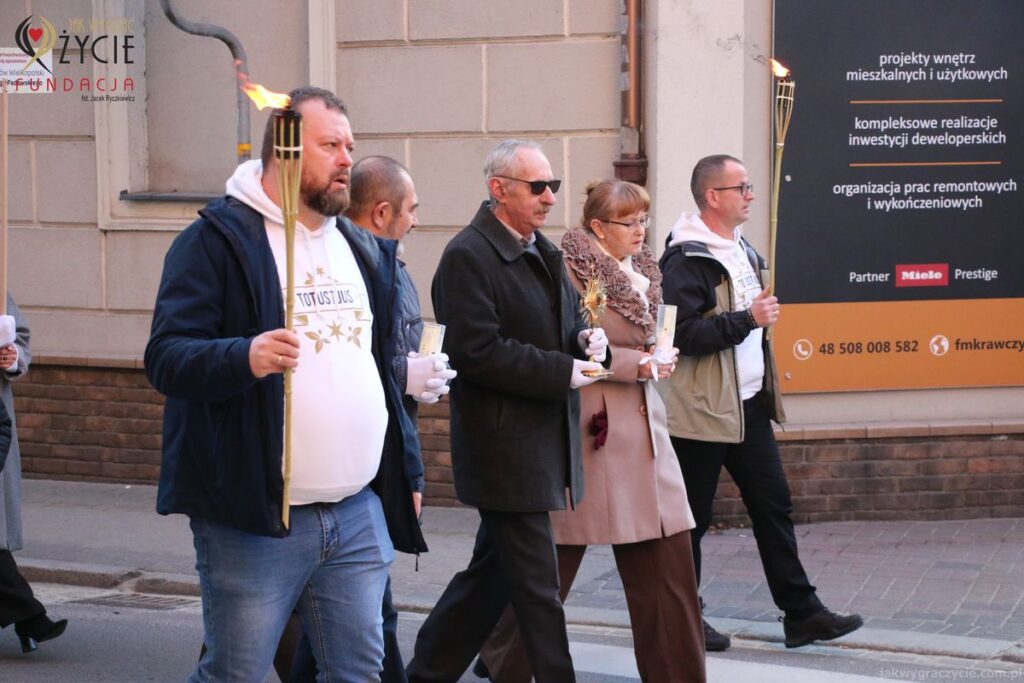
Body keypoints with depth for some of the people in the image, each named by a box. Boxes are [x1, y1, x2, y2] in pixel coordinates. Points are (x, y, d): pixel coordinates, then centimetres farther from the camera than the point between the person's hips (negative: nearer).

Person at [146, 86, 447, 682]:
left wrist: (404, 476, 22)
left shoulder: (364, 250, 18)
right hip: (254, 520, -6)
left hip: (360, 517, 7)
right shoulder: (219, 238, -6)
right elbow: (166, 358, -14)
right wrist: (244, 358, -33)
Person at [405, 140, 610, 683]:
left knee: (493, 572, 17)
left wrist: (585, 339, 0)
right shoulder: (468, 256, -15)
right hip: (506, 448, -10)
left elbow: (565, 320, 24)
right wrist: (563, 372, -19)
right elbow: (477, 352, -21)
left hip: (545, 443, 10)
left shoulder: (542, 251, 14)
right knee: (537, 589, -4)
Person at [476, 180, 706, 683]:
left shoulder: (642, 273, 12)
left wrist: (658, 358, 6)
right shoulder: (573, 269, -12)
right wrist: (641, 365, -16)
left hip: (643, 428, 7)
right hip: (589, 429, -7)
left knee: (667, 562, 3)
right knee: (555, 561, 5)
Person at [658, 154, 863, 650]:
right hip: (702, 410, -9)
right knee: (691, 517, 2)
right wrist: (748, 319, -22)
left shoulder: (740, 251, 13)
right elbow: (683, 333, -25)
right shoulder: (686, 260, -16)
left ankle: (801, 613, 11)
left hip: (748, 405, 9)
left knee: (773, 505, 8)